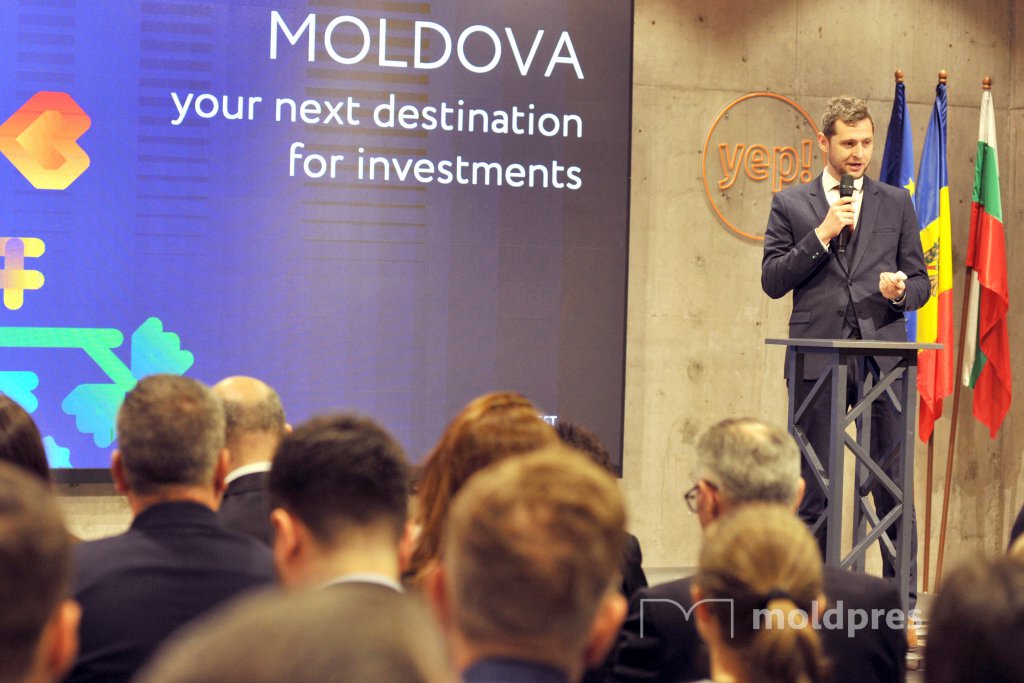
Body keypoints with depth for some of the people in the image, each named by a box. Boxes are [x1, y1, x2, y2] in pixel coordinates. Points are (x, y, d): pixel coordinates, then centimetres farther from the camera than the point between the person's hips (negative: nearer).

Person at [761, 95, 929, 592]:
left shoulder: (896, 203, 14)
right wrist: (822, 235, -7)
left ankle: (903, 598, 4)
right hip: (818, 360, -1)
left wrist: (900, 292, -9)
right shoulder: (791, 204, 10)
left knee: (894, 486, -2)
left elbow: (920, 281, 14)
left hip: (883, 358, 1)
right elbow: (772, 281, 2)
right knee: (814, 490, 4)